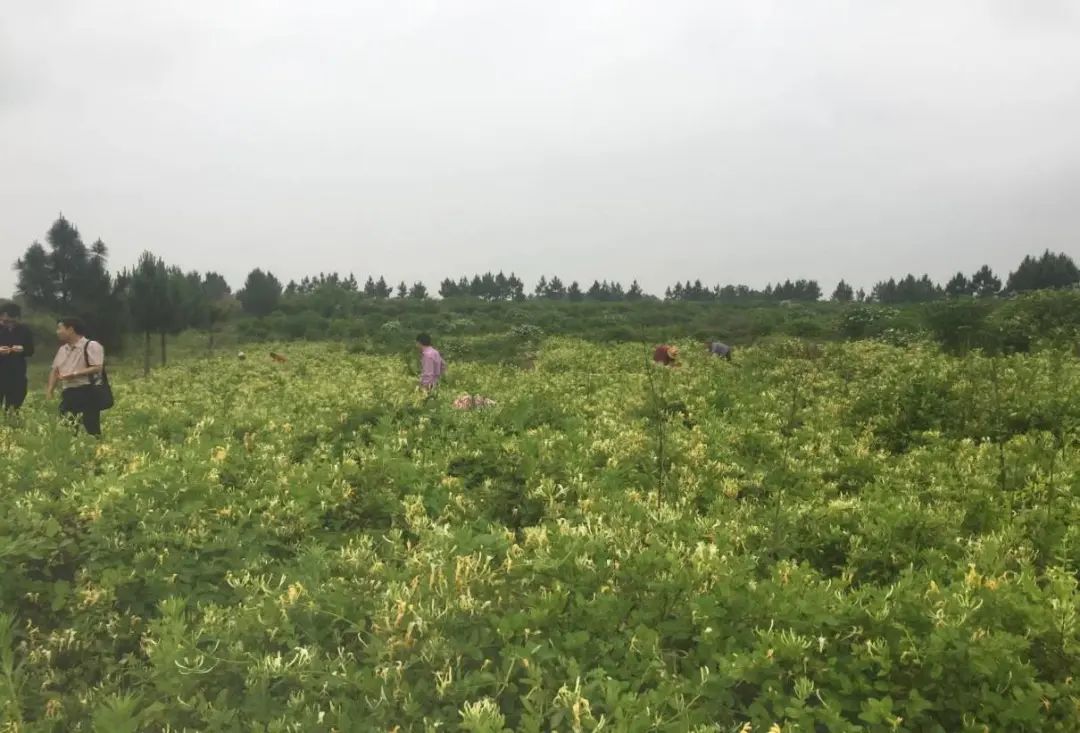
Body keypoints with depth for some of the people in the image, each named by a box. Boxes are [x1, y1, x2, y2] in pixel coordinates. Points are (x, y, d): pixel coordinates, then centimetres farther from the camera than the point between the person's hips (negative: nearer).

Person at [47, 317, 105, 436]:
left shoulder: (91, 346, -8)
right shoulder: (62, 349, 18)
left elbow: (98, 368, -18)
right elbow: (55, 371, 21)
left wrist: (73, 374, -19)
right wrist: (50, 392, 10)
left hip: (87, 393, -8)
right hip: (68, 394, 8)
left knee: (91, 428, -7)